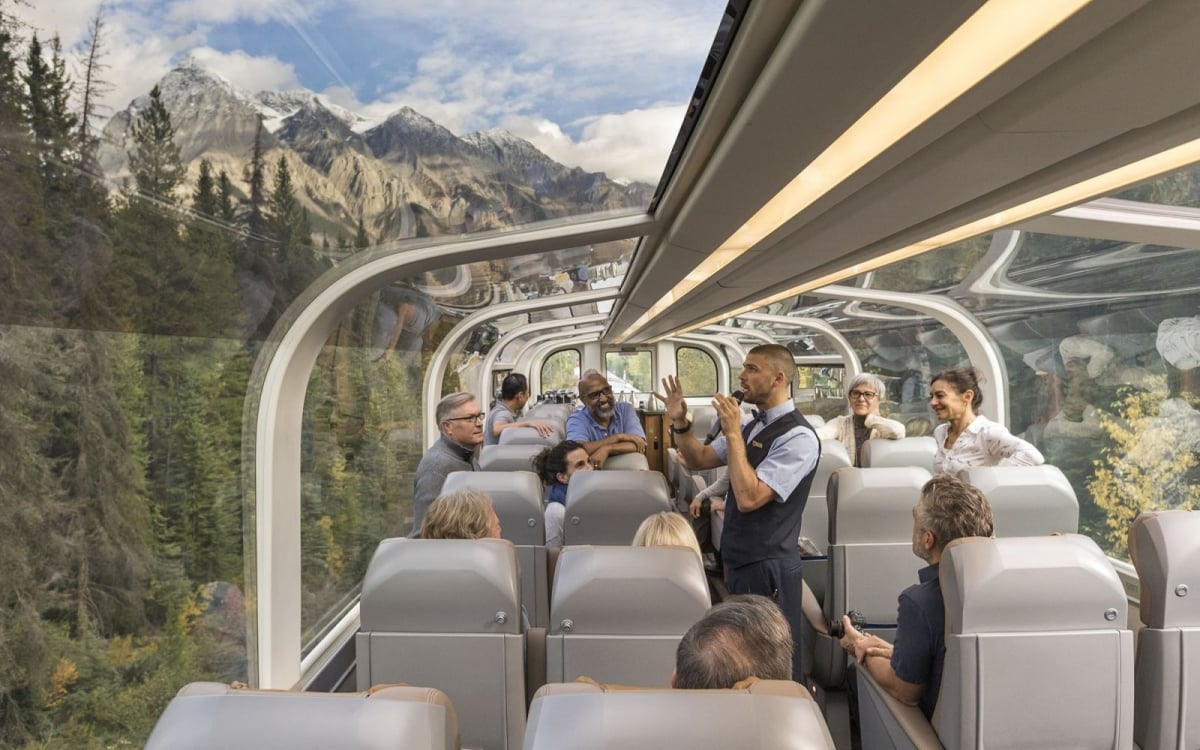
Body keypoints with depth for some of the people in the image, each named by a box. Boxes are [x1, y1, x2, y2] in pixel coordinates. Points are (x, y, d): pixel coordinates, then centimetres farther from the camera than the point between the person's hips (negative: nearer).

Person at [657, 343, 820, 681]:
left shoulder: (798, 436, -20)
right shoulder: (752, 425, 8)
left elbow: (749, 497, -27)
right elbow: (700, 459, 15)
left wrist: (732, 433, -24)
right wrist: (680, 423, -2)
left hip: (768, 567, -9)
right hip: (739, 561, 9)